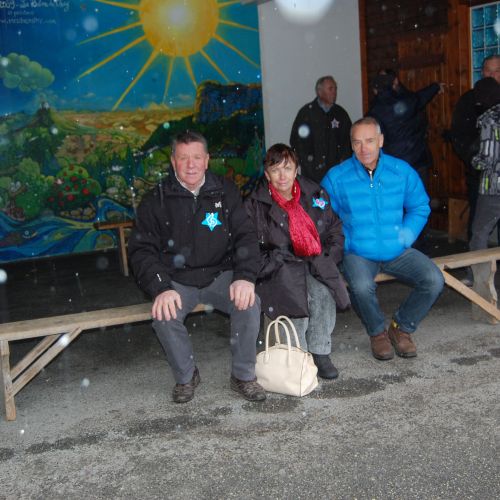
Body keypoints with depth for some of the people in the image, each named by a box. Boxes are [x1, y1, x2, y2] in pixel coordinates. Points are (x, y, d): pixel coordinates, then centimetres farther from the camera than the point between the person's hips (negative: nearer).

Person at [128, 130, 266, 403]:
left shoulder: (225, 192, 3)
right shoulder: (156, 201, -2)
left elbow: (246, 236, 0)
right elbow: (142, 250, -5)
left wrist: (245, 276, -19)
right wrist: (161, 289, -23)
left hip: (220, 274, 1)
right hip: (178, 280, -1)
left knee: (249, 303, -26)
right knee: (163, 316, -29)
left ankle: (243, 376, -6)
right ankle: (186, 376, -2)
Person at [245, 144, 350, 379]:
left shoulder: (315, 194, 11)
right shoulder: (255, 205, 2)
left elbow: (336, 232, 18)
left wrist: (327, 260, 3)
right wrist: (278, 262, -11)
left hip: (316, 263, 2)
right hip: (280, 269, -2)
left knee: (323, 292, -30)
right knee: (297, 293, -33)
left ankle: (319, 353, -16)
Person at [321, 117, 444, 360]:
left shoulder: (402, 171, 2)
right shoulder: (336, 177, -4)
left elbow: (420, 207, 11)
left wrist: (404, 238, -2)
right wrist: (345, 244, -11)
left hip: (397, 251, 3)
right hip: (358, 254, -3)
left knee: (434, 280, -18)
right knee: (361, 286, -34)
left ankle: (402, 326, 9)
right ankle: (377, 333, 0)